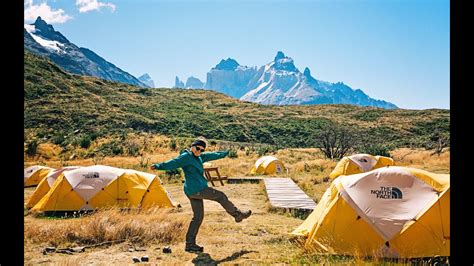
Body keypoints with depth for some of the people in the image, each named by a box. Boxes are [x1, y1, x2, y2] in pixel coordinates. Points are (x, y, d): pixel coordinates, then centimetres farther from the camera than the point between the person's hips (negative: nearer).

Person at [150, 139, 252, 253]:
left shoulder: (199, 157, 17)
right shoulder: (186, 156, -10)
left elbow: (212, 155, 28)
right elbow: (173, 163, -21)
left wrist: (225, 153, 40)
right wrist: (158, 166, -35)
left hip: (194, 192, 10)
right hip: (197, 189, -10)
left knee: (197, 217, 11)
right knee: (221, 196, 5)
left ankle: (190, 244, 13)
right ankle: (238, 214, 23)